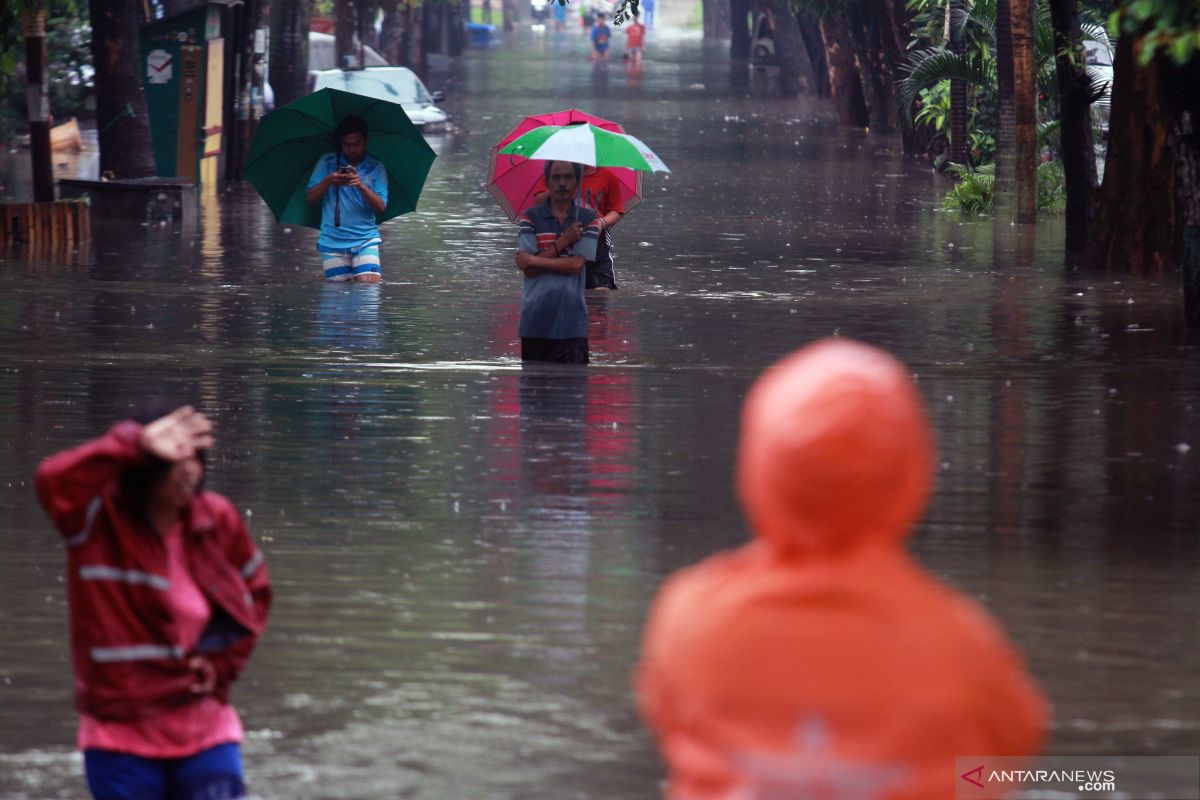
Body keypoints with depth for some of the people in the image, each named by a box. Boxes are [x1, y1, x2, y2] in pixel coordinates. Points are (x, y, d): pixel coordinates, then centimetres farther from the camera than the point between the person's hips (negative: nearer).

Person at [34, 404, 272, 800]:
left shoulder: (218, 521, 0)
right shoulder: (96, 521, -11)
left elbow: (255, 591, 18)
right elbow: (53, 482, -35)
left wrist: (224, 661, 3)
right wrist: (136, 446, -39)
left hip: (205, 730, 3)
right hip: (123, 734, -3)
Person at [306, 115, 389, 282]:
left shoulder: (375, 168, 4)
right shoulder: (327, 162, 8)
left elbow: (380, 207, -5)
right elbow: (311, 198, 3)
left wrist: (361, 186, -22)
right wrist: (328, 181, -17)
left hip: (365, 239, -1)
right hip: (332, 242, 1)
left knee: (369, 283, -17)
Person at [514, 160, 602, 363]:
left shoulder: (588, 219, 5)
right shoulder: (530, 218, 6)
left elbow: (576, 264, -7)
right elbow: (528, 269, -4)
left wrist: (534, 260, -6)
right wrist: (563, 242, -7)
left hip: (571, 322, -1)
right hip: (535, 322, 1)